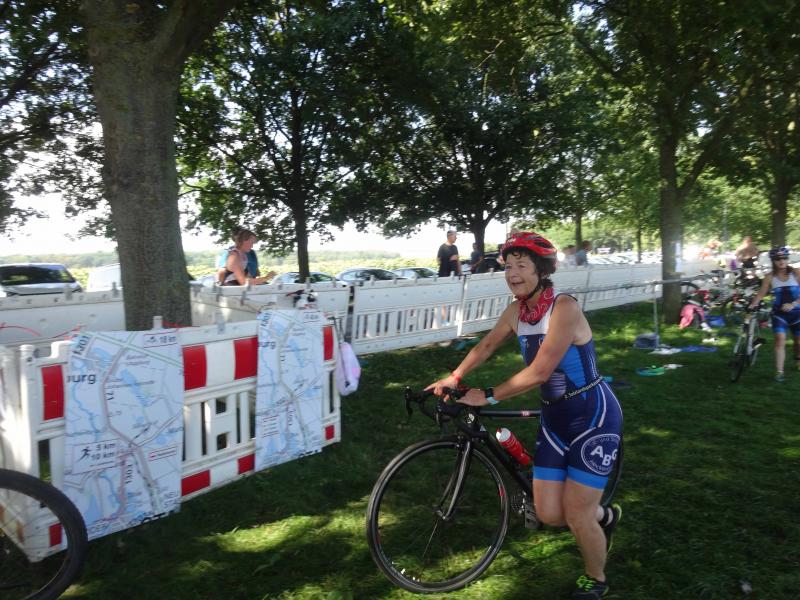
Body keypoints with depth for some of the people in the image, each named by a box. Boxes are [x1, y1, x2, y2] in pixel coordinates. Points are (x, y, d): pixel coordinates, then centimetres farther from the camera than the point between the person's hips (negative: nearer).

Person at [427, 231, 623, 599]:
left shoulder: (564, 308, -24)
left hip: (594, 414, -6)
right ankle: (605, 516, 37)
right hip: (555, 416, 6)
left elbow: (538, 372, -29)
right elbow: (487, 345, 13)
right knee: (549, 514, 5)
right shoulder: (516, 312, -2)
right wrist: (454, 377, 2)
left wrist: (488, 397, -24)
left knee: (575, 514, -3)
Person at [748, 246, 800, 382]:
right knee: (780, 340, -13)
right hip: (779, 312, 0)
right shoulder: (770, 277, -5)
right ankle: (779, 372, -11)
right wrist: (750, 307, -16)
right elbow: (760, 294, -4)